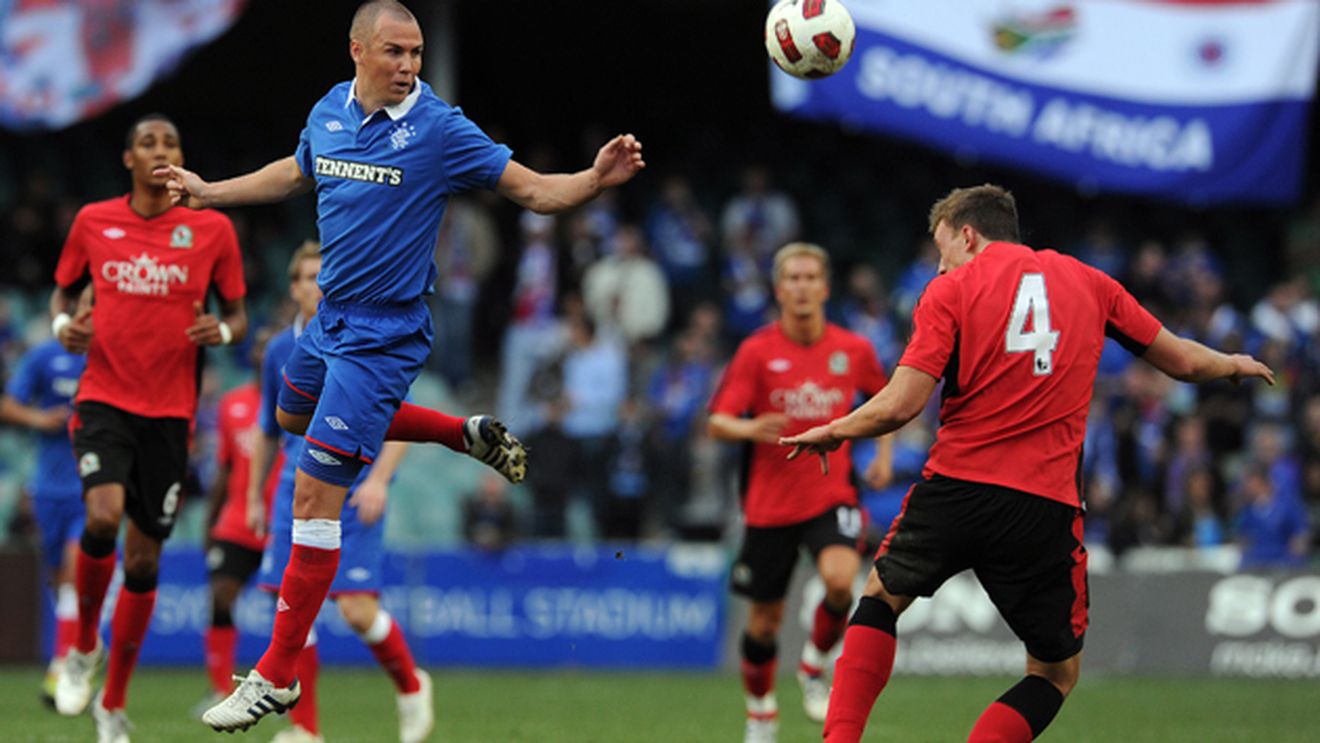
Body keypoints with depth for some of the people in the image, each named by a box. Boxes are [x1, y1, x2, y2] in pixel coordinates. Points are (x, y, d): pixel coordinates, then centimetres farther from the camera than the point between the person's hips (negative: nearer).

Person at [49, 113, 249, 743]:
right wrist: (63, 323, -6)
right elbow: (63, 289, 16)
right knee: (103, 515, -25)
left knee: (145, 556, 4)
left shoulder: (212, 229, 2)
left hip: (170, 409, 1)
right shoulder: (94, 221, 3)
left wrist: (223, 330, -13)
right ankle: (83, 648, 2)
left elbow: (237, 314, 10)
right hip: (104, 398, -1)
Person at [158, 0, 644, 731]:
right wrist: (209, 191, 27)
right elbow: (295, 173, 22)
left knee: (314, 495, -8)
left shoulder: (438, 129, -18)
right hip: (331, 317, 7)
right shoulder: (329, 113, -1)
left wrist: (597, 178, -35)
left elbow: (532, 189, -17)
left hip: (381, 336, -7)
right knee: (294, 416, 33)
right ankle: (468, 433, 34)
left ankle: (276, 676, 0)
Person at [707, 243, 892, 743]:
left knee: (840, 578, -28)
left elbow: (883, 397, 22)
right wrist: (749, 429, -29)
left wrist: (884, 452, 9)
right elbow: (717, 423, -8)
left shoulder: (854, 350, 1)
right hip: (770, 502, 0)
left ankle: (815, 664, -1)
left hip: (831, 496, 0)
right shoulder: (756, 351, -5)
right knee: (765, 620, 7)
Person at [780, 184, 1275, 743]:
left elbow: (900, 405, -8)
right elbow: (1181, 361, 19)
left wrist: (831, 433, 10)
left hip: (954, 488, -1)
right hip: (1045, 508, 1)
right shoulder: (1087, 282, 12)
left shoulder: (950, 291, 2)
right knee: (1057, 672, 14)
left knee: (880, 596, 27)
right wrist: (1234, 365, 40)